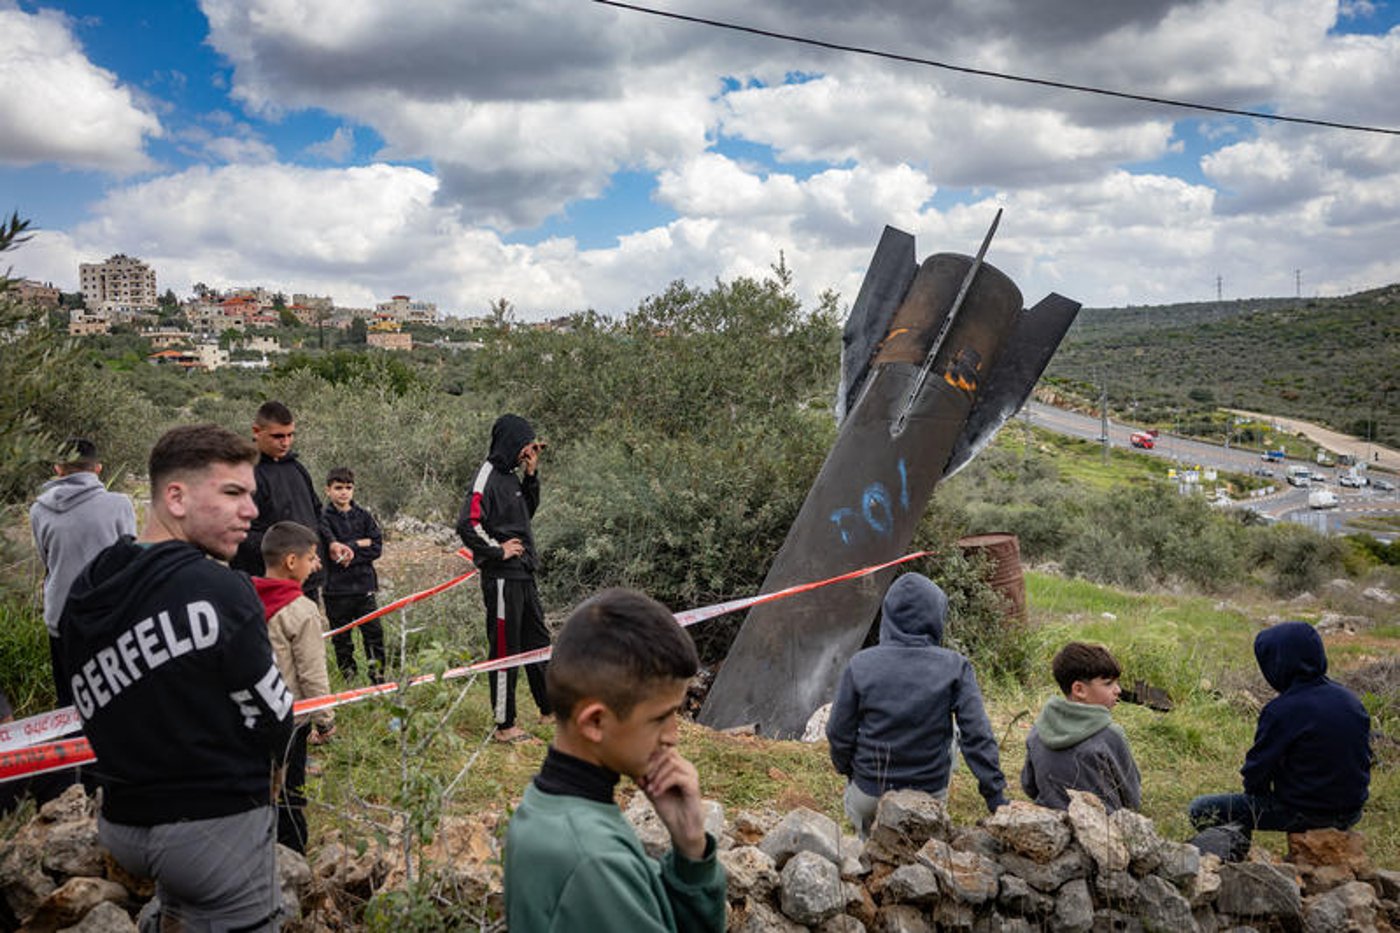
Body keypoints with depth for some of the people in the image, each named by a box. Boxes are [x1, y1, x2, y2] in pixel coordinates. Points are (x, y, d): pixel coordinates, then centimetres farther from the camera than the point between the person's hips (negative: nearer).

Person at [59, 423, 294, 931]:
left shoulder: (82, 595, -1)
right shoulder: (221, 591, -22)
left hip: (120, 825, 7)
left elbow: (97, 716, 7)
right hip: (217, 828, -7)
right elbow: (271, 718, -13)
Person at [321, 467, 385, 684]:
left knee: (374, 632, 2)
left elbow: (377, 548, 0)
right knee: (341, 637, 6)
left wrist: (349, 552, -11)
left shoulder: (363, 516, 8)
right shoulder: (324, 519, -1)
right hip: (337, 589, -2)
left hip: (364, 586, 2)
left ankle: (378, 675, 11)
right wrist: (359, 544, -7)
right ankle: (349, 678, 16)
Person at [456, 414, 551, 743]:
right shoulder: (488, 476, -15)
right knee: (505, 649, -1)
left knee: (538, 642, 18)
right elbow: (467, 524, -25)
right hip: (502, 578, -10)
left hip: (523, 574, 10)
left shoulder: (510, 476, 13)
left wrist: (531, 473, 12)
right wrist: (498, 550, -16)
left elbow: (527, 511, 24)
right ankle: (504, 725, 9)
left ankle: (549, 709, 33)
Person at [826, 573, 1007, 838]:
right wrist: (997, 796, -5)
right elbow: (977, 736, -12)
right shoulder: (955, 668, -13)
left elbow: (839, 734, -5)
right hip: (931, 793, -2)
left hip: (870, 793, 2)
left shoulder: (861, 665, -13)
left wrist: (847, 771, 14)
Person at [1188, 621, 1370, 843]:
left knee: (1201, 810, -3)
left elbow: (1258, 768, -14)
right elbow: (1364, 757, 12)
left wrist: (1255, 789, 8)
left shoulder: (1283, 711, -22)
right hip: (1352, 811, 7)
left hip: (1307, 813, -7)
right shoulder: (1350, 699, 0)